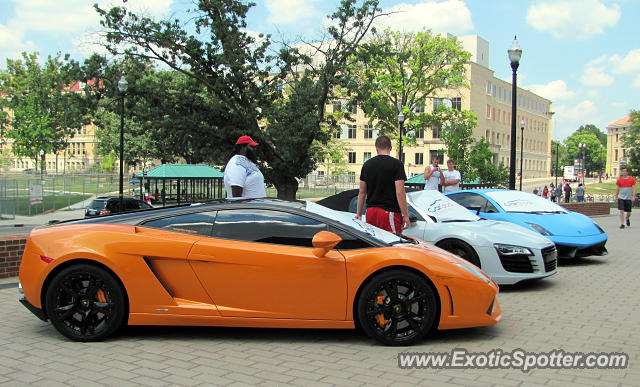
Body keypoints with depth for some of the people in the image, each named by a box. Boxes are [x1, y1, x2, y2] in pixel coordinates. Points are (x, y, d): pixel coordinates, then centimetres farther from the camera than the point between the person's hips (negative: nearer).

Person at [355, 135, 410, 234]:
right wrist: (406, 215, -8)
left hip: (370, 212, 5)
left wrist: (359, 214, 19)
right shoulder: (396, 164, -6)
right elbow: (400, 193, -13)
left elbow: (362, 192, 12)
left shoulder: (367, 164, 9)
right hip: (389, 212, -5)